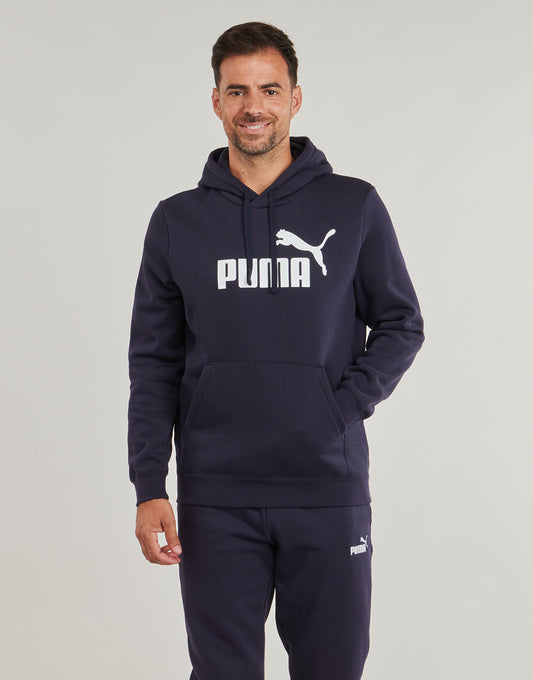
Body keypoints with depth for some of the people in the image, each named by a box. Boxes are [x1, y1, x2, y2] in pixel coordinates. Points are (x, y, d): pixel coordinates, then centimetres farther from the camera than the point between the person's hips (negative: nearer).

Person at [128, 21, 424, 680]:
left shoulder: (354, 207, 3)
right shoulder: (177, 220, 6)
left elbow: (401, 325, 7)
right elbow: (153, 362, 6)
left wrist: (342, 409, -8)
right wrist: (148, 487, -2)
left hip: (328, 490, 0)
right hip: (213, 500, 1)